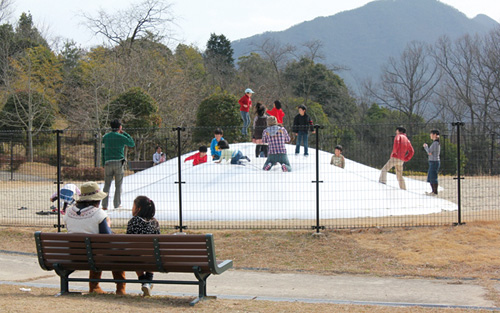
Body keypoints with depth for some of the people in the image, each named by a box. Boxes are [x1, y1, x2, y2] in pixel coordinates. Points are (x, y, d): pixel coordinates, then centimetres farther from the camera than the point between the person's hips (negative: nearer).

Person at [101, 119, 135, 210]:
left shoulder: (105, 137, 7)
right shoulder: (121, 137, -4)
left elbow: (103, 151, 9)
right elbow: (132, 144, 10)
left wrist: (104, 164, 14)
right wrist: (124, 133, 12)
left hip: (108, 163, 3)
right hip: (119, 163, -3)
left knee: (107, 185, 5)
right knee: (118, 185, 5)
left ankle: (104, 205, 2)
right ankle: (117, 204, 7)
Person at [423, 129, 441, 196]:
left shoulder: (435, 143, -14)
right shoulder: (436, 143, 16)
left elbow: (429, 152, -16)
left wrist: (425, 146, -2)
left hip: (434, 162, -10)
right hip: (432, 162, 10)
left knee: (433, 177, -6)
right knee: (430, 178, 14)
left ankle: (435, 192, -2)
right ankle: (433, 191, 19)